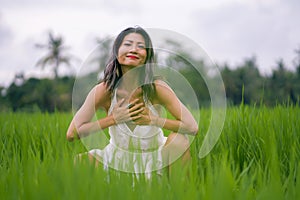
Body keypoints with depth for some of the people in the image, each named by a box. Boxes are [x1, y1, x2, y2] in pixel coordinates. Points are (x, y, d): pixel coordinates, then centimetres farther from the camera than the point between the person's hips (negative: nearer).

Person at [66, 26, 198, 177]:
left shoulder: (157, 88, -18)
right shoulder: (104, 90, -17)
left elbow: (192, 127, -20)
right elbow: (71, 134, -21)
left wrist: (154, 120, -27)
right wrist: (112, 119, -26)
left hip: (155, 159, 0)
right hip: (118, 160, 1)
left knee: (179, 140, -28)